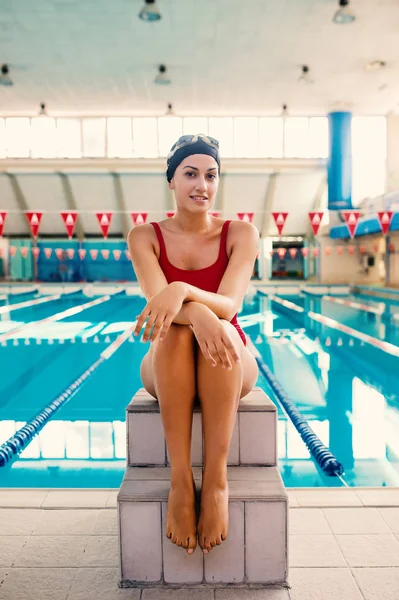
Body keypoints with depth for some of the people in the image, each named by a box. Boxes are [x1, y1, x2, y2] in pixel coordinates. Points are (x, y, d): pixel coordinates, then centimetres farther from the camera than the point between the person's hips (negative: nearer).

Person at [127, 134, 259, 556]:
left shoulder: (241, 234, -3)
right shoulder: (145, 237, -2)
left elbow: (230, 304, -19)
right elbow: (158, 301, -20)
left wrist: (182, 290, -41)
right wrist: (197, 313, -43)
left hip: (232, 366, 0)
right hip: (167, 366, 0)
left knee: (221, 330, -35)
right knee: (179, 333, -35)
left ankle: (216, 480, -32)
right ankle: (180, 482, -33)